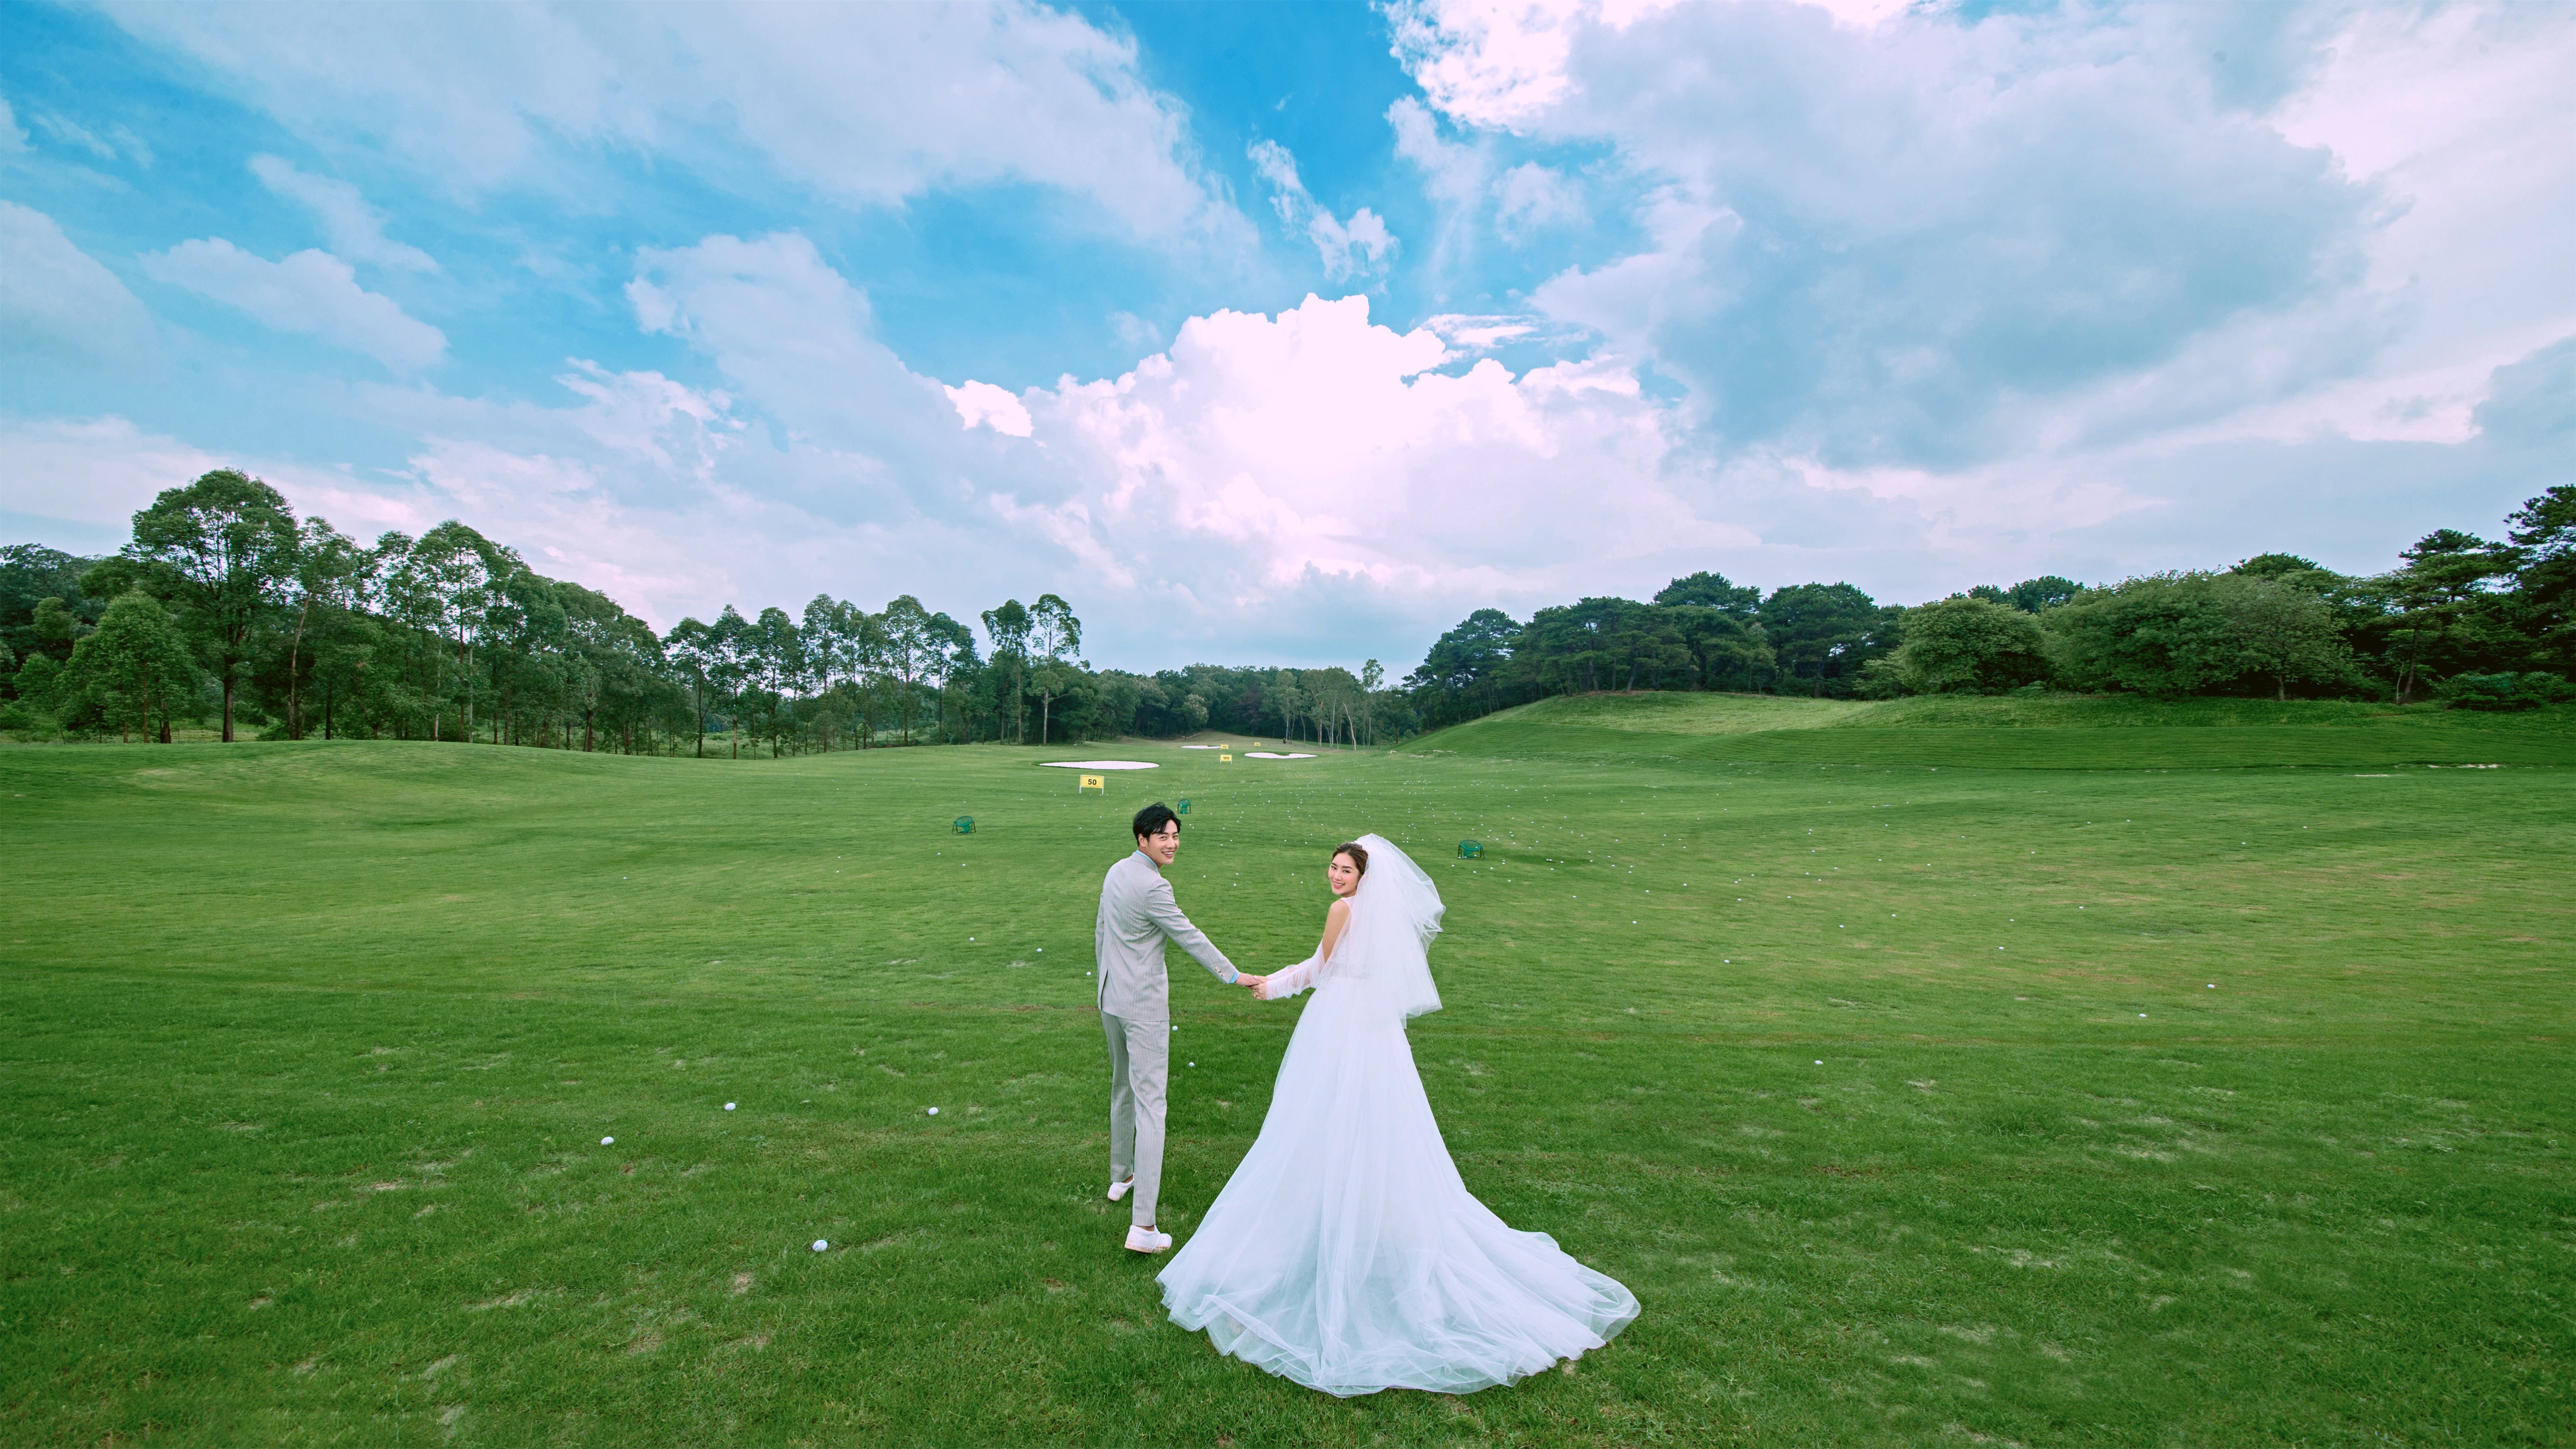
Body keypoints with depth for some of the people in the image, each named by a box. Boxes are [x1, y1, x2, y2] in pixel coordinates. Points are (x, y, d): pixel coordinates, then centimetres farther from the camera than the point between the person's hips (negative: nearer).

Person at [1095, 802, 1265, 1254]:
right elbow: (1191, 938, -15)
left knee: (1123, 1088, 25)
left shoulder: (1115, 873, 6)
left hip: (1111, 998, 9)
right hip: (1144, 1004, -9)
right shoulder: (1153, 886, -21)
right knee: (1150, 1103, -6)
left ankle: (1121, 1176, 44)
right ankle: (1143, 1226, -5)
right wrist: (1234, 976, -5)